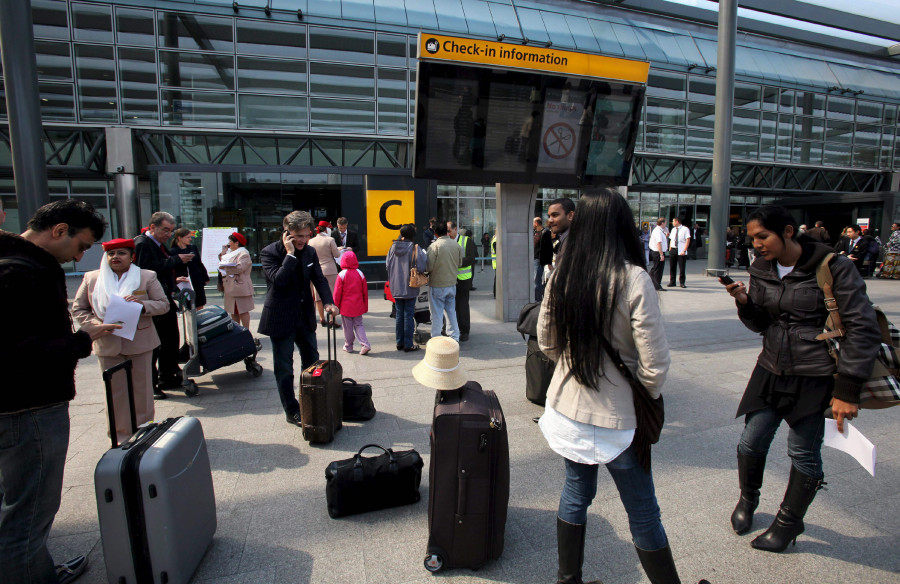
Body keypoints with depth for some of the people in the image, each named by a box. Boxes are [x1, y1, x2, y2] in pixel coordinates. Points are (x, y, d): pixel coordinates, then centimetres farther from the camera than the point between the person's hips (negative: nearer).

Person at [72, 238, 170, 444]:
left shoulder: (147, 277, 1)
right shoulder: (91, 278, 5)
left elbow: (164, 304, 0)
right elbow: (78, 309, 9)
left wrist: (143, 305, -20)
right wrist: (94, 325, -10)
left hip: (139, 343, -1)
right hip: (107, 345, 1)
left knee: (142, 389, 9)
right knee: (115, 392, 9)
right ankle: (120, 435, 23)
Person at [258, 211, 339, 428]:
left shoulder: (310, 252, 2)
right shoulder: (269, 253, -14)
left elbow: (319, 279, 3)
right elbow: (278, 280, -28)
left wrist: (328, 302, -12)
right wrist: (290, 254, -26)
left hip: (305, 316, 6)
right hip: (281, 319, -6)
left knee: (312, 363, 16)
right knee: (284, 368, 5)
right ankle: (292, 411, 19)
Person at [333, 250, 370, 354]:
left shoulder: (341, 275, -10)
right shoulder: (360, 273, 1)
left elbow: (337, 293, -7)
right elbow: (365, 291, 6)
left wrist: (336, 306, 5)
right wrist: (365, 306, 15)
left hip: (346, 306, -3)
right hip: (358, 306, 3)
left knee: (348, 327, 8)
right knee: (358, 325, 10)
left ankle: (348, 346, 19)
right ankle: (365, 344, -5)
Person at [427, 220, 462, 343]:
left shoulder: (434, 246, -18)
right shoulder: (456, 245, 0)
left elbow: (429, 267, -17)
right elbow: (460, 264, 8)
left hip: (437, 286, -5)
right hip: (452, 283, 5)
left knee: (437, 314, 4)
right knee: (451, 311, 17)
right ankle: (454, 337, 24)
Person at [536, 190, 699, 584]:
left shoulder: (561, 274, -5)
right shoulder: (633, 279, -19)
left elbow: (546, 343, 7)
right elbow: (654, 363, -16)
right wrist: (648, 399, 2)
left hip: (567, 407, 5)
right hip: (615, 416, -4)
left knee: (575, 493, 22)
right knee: (642, 512, 14)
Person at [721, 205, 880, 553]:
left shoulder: (833, 267, -12)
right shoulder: (760, 268, 3)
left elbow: (864, 329, -10)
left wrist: (848, 389, -13)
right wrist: (745, 302, -13)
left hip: (816, 378, -4)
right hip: (771, 370, 4)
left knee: (803, 452, 6)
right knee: (751, 442, 6)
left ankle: (788, 524, 28)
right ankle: (748, 499, 35)